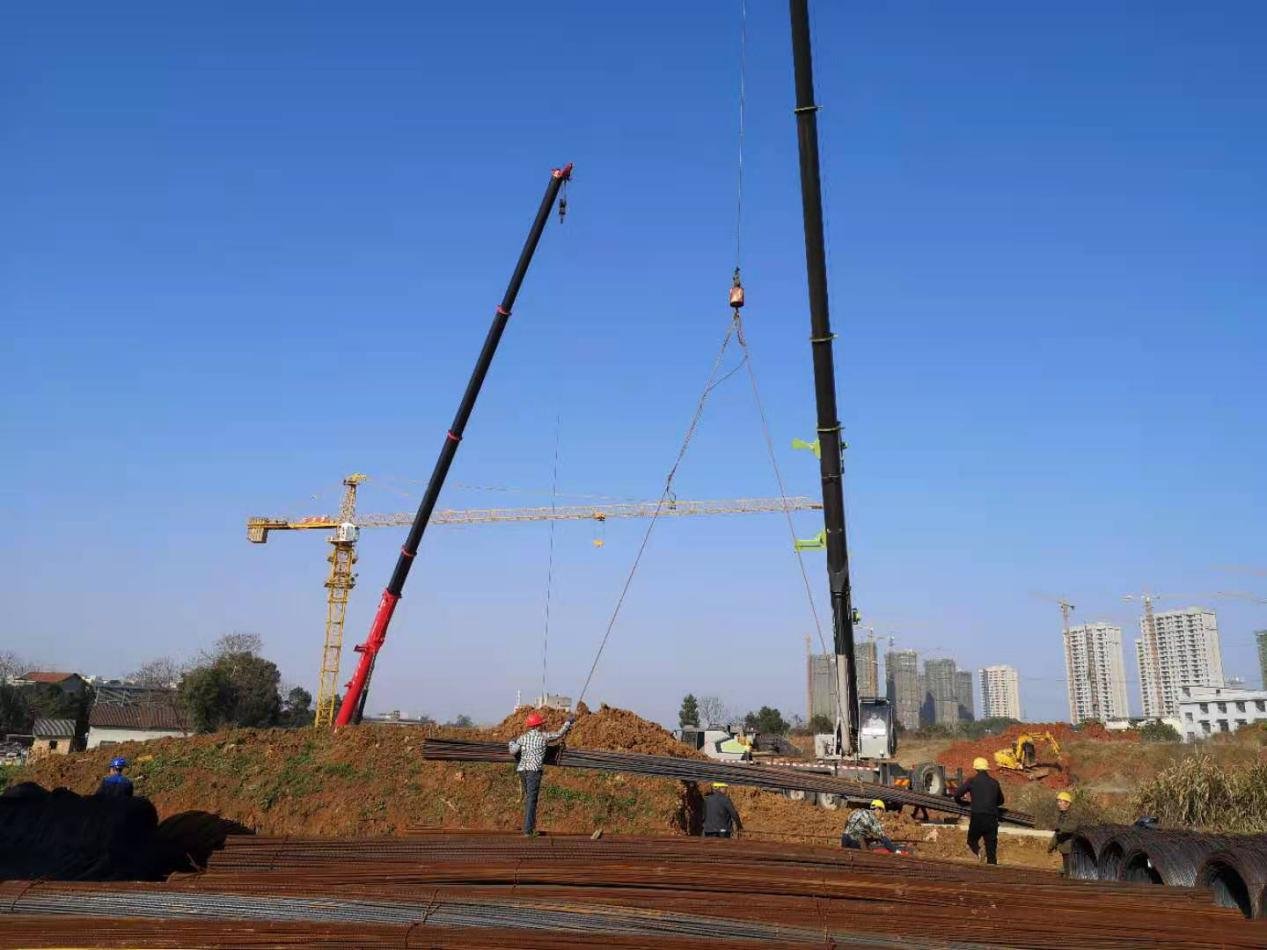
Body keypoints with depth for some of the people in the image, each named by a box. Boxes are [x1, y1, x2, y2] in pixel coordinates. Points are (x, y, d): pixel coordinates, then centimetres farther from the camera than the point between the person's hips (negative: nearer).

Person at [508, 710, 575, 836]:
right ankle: (528, 830, -10)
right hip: (533, 770, -5)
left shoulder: (522, 738, 10)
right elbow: (560, 734, 15)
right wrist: (568, 722, 29)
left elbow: (513, 751, 0)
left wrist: (512, 743, 21)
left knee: (528, 798, 17)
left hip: (522, 770, 5)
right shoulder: (544, 736, 3)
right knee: (531, 800, -6)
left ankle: (530, 826, 22)